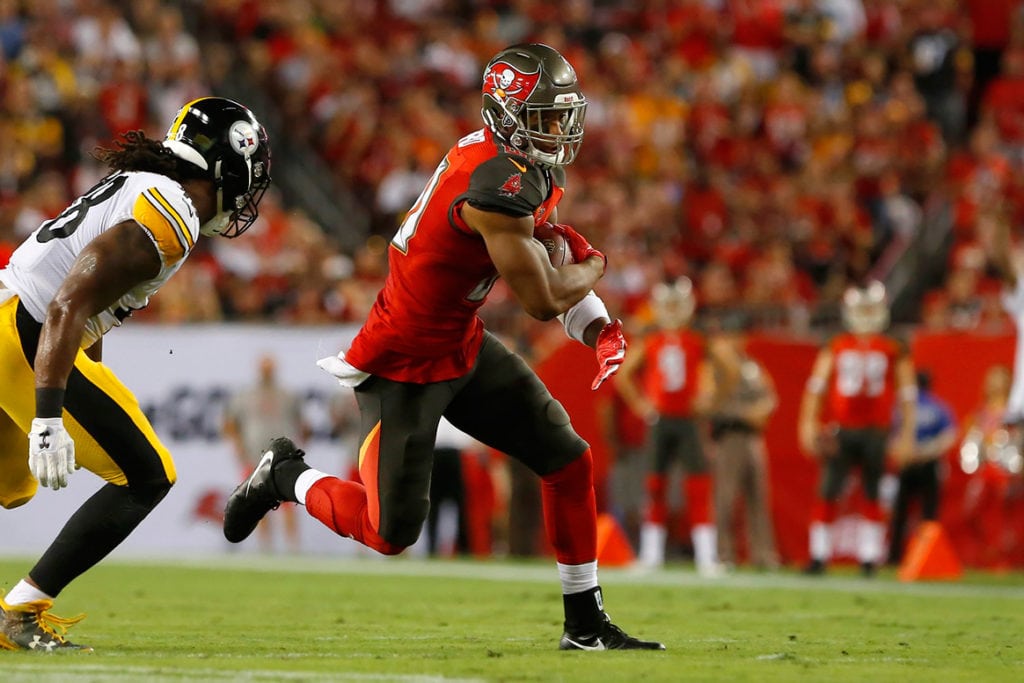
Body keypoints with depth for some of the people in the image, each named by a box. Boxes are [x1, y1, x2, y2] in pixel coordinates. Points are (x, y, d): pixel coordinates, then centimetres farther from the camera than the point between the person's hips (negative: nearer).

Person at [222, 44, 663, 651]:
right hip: (401, 367, -9)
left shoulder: (534, 169, 1)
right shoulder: (499, 185, -29)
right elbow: (542, 301, -24)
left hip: (463, 345, 9)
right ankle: (287, 475, 27)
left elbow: (549, 263, 13)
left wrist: (599, 327, -4)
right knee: (391, 534, -1)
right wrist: (593, 267, -3)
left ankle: (586, 625, 14)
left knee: (570, 462, 4)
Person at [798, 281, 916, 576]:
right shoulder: (834, 348, 6)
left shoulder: (895, 351, 3)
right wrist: (809, 424, -4)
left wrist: (906, 436, 0)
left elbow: (906, 396, 4)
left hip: (875, 432, -1)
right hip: (840, 430, 1)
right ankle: (819, 556, 1)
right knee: (828, 494, -4)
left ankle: (869, 557, 8)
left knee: (872, 495, 4)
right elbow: (816, 387, 5)